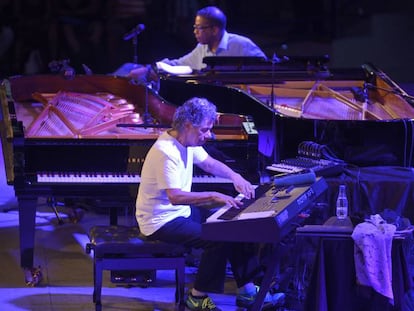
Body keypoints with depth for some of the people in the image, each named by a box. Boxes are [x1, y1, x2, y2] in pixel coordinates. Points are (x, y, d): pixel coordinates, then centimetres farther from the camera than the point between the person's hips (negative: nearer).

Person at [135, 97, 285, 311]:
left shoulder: (188, 142, 3)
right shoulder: (166, 152, -27)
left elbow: (209, 163, 20)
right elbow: (175, 197, -35)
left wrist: (235, 177, 3)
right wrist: (213, 196, -35)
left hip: (181, 211, 10)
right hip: (161, 221, -10)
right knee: (219, 239, -23)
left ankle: (248, 290, 8)